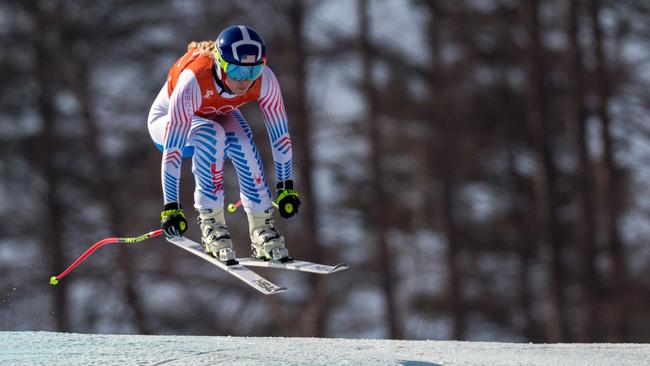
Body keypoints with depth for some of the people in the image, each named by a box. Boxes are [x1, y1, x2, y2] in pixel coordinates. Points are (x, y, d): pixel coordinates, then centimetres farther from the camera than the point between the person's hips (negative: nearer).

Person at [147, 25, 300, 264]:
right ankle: (210, 222, -26)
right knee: (211, 135, -36)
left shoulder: (264, 80, -30)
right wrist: (171, 207, -40)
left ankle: (261, 227, -19)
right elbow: (172, 149, -40)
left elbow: (280, 134, -17)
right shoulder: (193, 82, -41)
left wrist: (286, 187, -15)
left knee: (241, 142, -31)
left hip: (218, 116, 3)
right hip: (168, 120, -3)